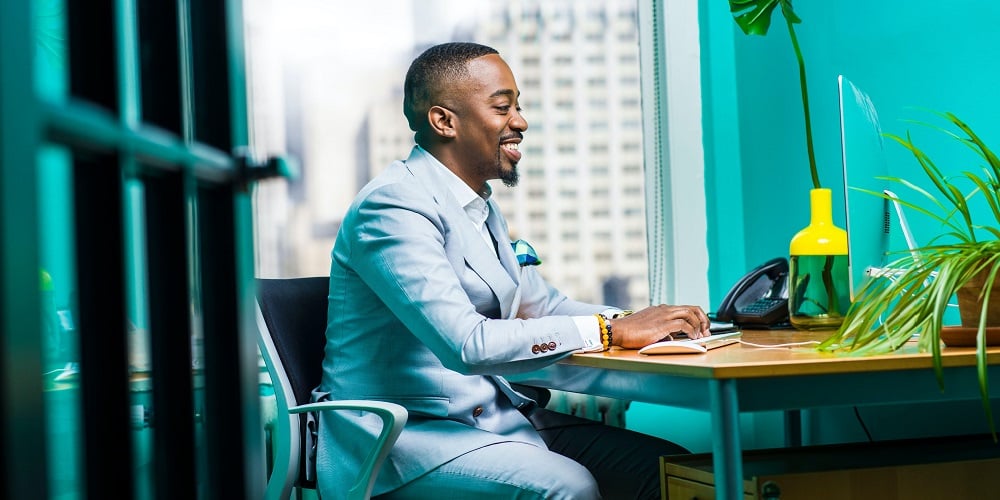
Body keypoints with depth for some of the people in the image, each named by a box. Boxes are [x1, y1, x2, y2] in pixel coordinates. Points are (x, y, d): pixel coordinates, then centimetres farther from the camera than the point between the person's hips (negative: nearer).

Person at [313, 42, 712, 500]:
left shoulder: (480, 206, 15)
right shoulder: (395, 206, -17)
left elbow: (539, 304, 20)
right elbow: (467, 344, -27)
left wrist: (638, 320, 0)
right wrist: (613, 330, -22)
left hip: (491, 417, 9)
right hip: (402, 436, -9)